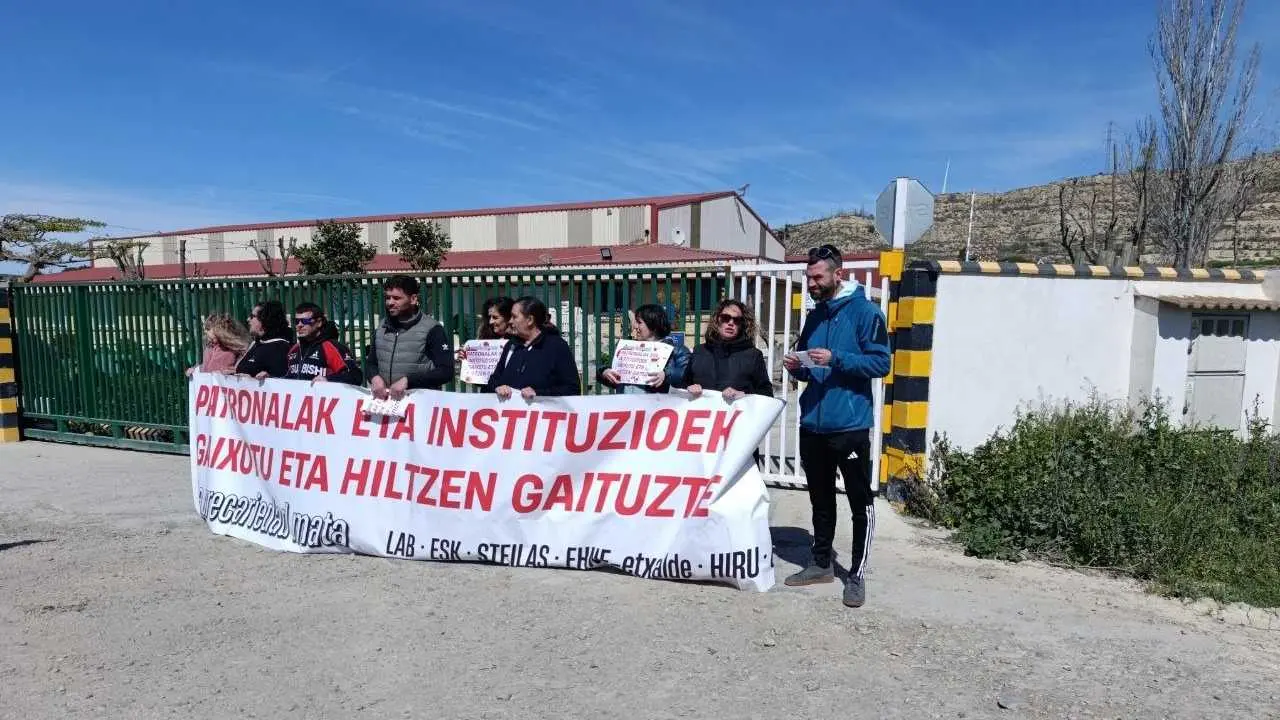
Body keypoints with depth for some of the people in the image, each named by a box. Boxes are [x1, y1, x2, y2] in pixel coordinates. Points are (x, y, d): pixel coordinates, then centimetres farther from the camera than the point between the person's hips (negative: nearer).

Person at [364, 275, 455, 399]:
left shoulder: (431, 329, -3)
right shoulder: (382, 328, 14)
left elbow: (446, 371, -9)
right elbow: (370, 363, 22)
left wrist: (408, 380, -17)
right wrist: (375, 377, 0)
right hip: (384, 401, 5)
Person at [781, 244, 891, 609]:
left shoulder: (865, 312, -7)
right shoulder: (815, 315, 14)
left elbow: (880, 362, -13)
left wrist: (836, 359, -22)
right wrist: (796, 366, -1)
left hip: (850, 424, -7)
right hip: (812, 423, 7)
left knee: (861, 502, 4)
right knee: (820, 498, 16)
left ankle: (857, 575, 14)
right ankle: (821, 563, 29)